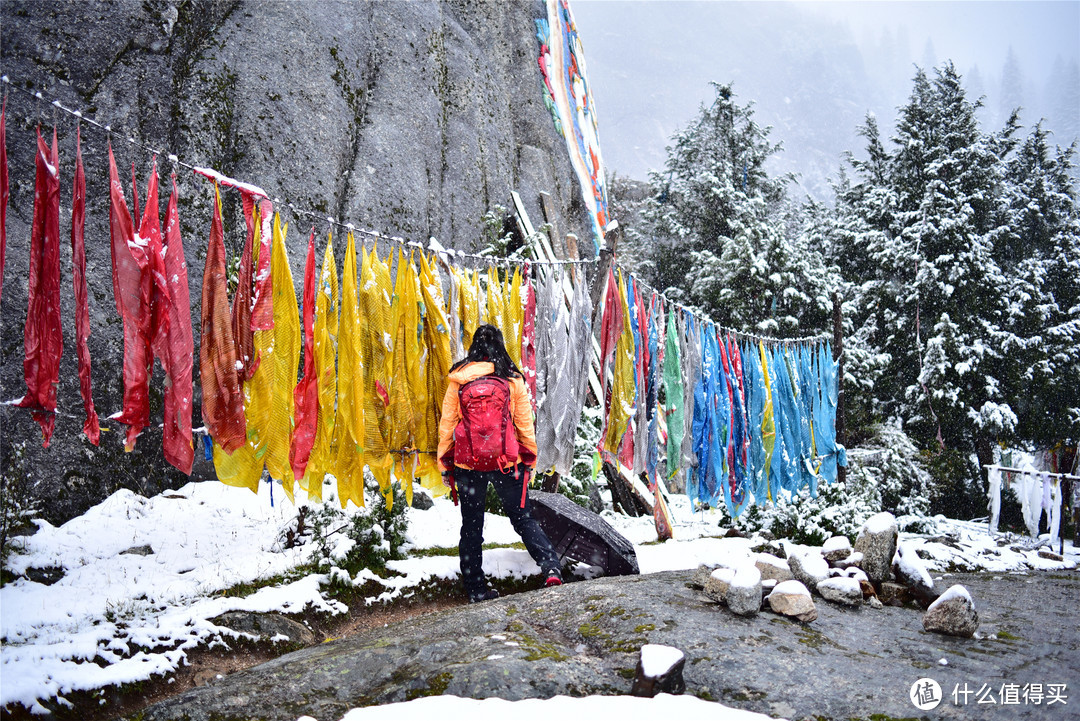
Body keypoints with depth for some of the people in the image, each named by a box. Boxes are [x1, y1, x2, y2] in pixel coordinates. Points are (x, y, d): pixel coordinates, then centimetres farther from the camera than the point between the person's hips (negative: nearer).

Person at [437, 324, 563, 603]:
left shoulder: (457, 381, -2)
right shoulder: (513, 380, -3)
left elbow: (446, 424, 1)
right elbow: (525, 423, 1)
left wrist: (445, 464, 9)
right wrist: (529, 459, 13)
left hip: (467, 462, 0)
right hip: (507, 461, 0)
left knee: (471, 526, 12)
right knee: (523, 518, 11)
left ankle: (476, 589, 18)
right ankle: (551, 566, -7)